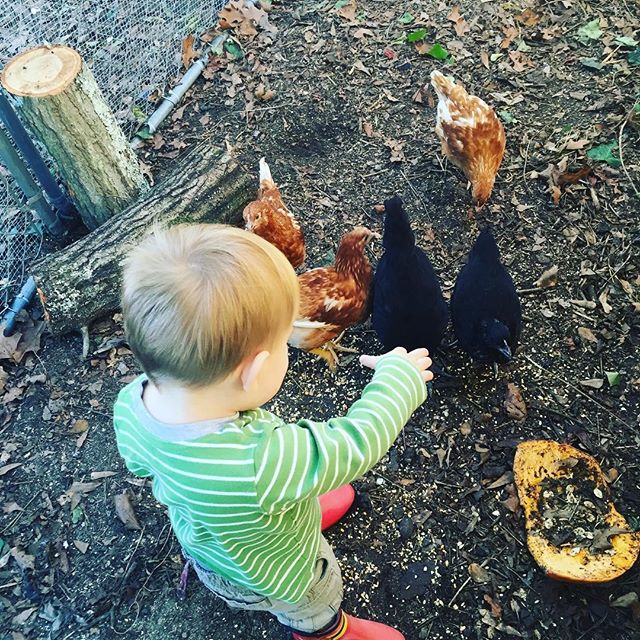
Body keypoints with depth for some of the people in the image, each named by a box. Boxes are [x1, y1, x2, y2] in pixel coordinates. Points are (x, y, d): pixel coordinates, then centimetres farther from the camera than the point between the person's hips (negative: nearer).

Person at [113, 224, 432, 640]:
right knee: (316, 606, 31)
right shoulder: (260, 465, -52)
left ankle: (305, 510, 67)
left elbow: (139, 463, -8)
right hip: (268, 575, -4)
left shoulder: (131, 404, -31)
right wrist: (398, 373, -20)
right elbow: (356, 444, -36)